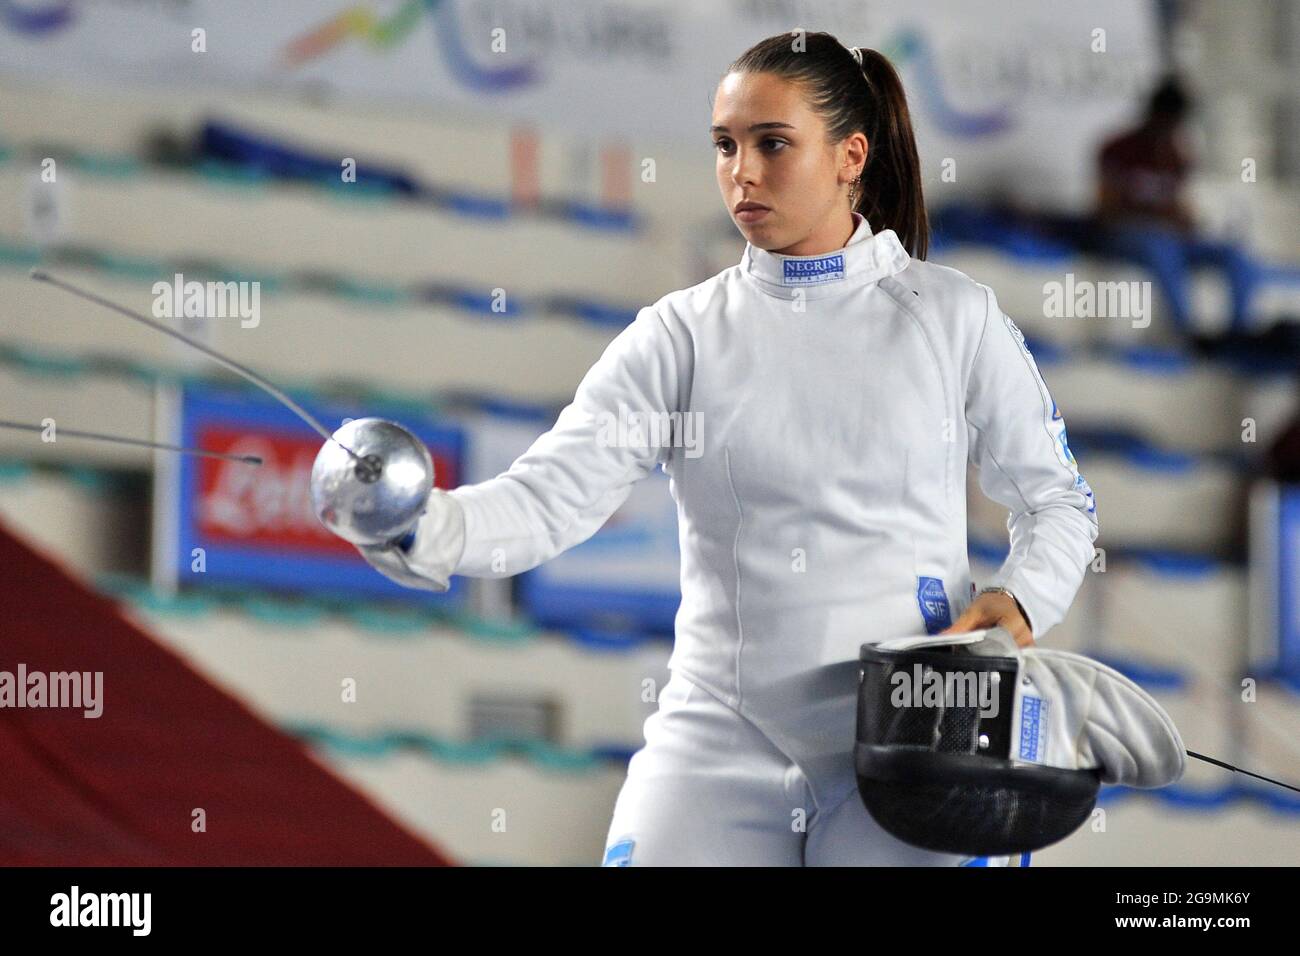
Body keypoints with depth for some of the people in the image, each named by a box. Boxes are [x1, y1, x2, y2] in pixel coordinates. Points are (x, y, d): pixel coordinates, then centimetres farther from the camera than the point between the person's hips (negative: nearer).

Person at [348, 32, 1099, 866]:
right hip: (721, 740, 1)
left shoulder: (954, 317, 1)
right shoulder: (681, 336, 2)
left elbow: (1058, 502, 9)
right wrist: (417, 529, -29)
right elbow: (550, 497, -10)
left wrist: (1020, 602, -11)